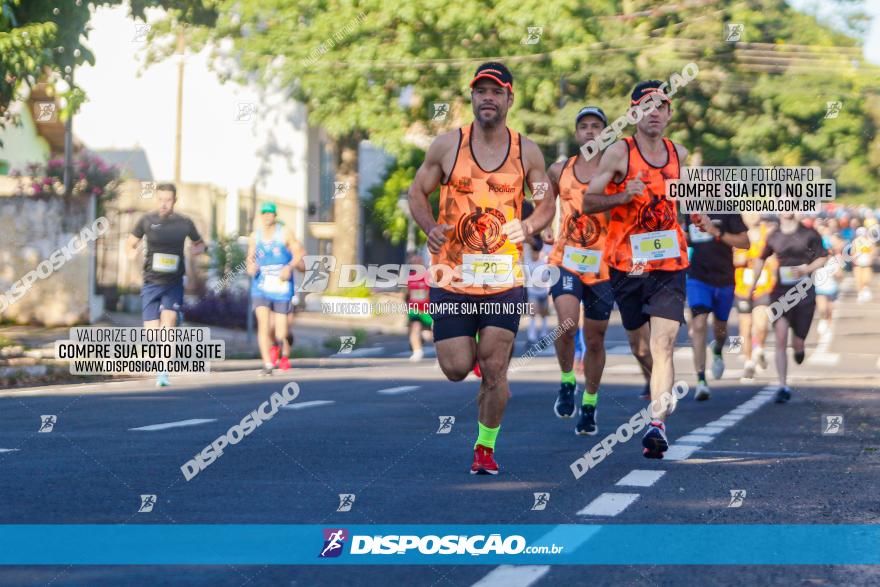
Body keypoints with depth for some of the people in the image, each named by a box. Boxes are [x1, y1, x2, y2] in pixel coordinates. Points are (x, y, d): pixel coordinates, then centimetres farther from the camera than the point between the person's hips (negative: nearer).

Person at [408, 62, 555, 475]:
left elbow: (547, 204, 12)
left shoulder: (527, 152, 3)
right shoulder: (447, 145, 0)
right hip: (452, 274, 0)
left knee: (494, 371, -3)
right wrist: (430, 228, -13)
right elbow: (418, 193, 8)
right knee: (456, 368, -2)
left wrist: (528, 227, -11)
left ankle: (486, 446, 17)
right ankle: (467, 345, 36)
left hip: (504, 279, 0)